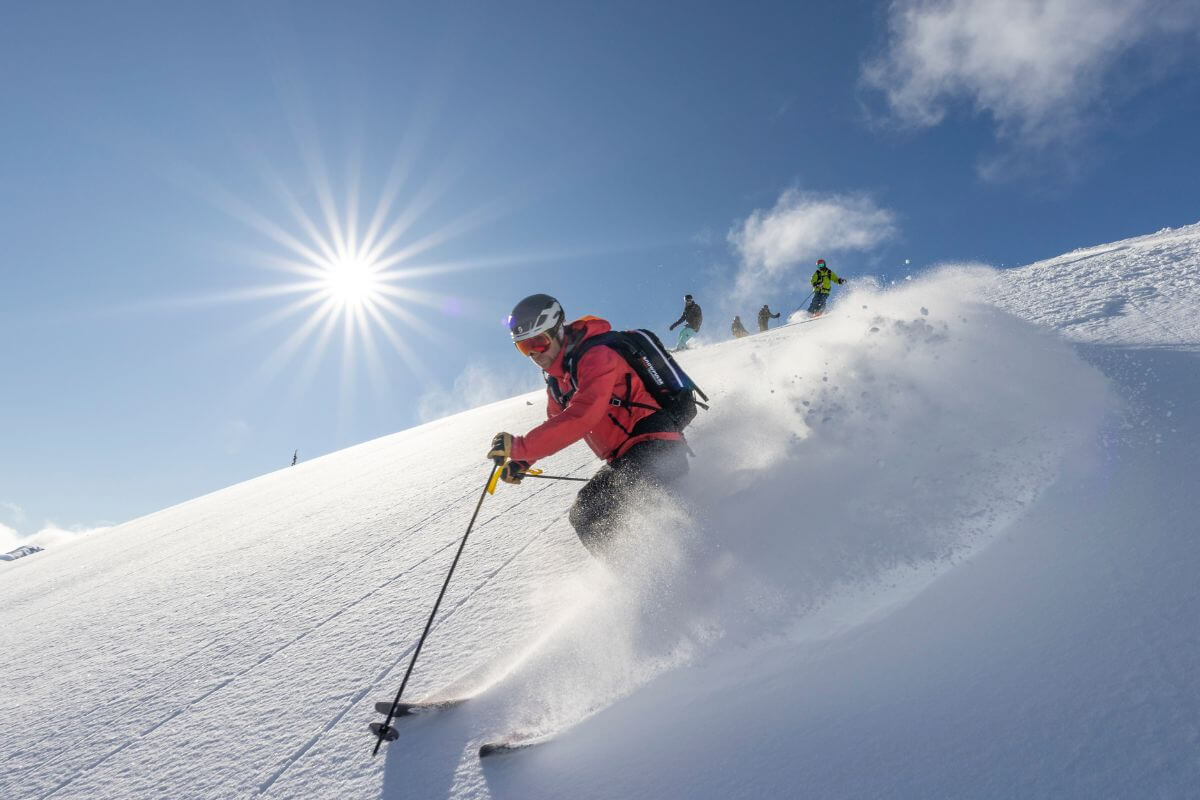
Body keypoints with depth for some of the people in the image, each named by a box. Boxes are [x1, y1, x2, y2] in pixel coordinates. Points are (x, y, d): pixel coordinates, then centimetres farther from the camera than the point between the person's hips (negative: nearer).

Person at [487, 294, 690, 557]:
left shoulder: (596, 357, -14)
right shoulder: (557, 379, 15)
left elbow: (580, 419, -27)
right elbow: (557, 423, 28)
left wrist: (521, 447, -27)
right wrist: (521, 460, 14)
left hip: (655, 448, -10)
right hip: (626, 459, 10)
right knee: (583, 518, 7)